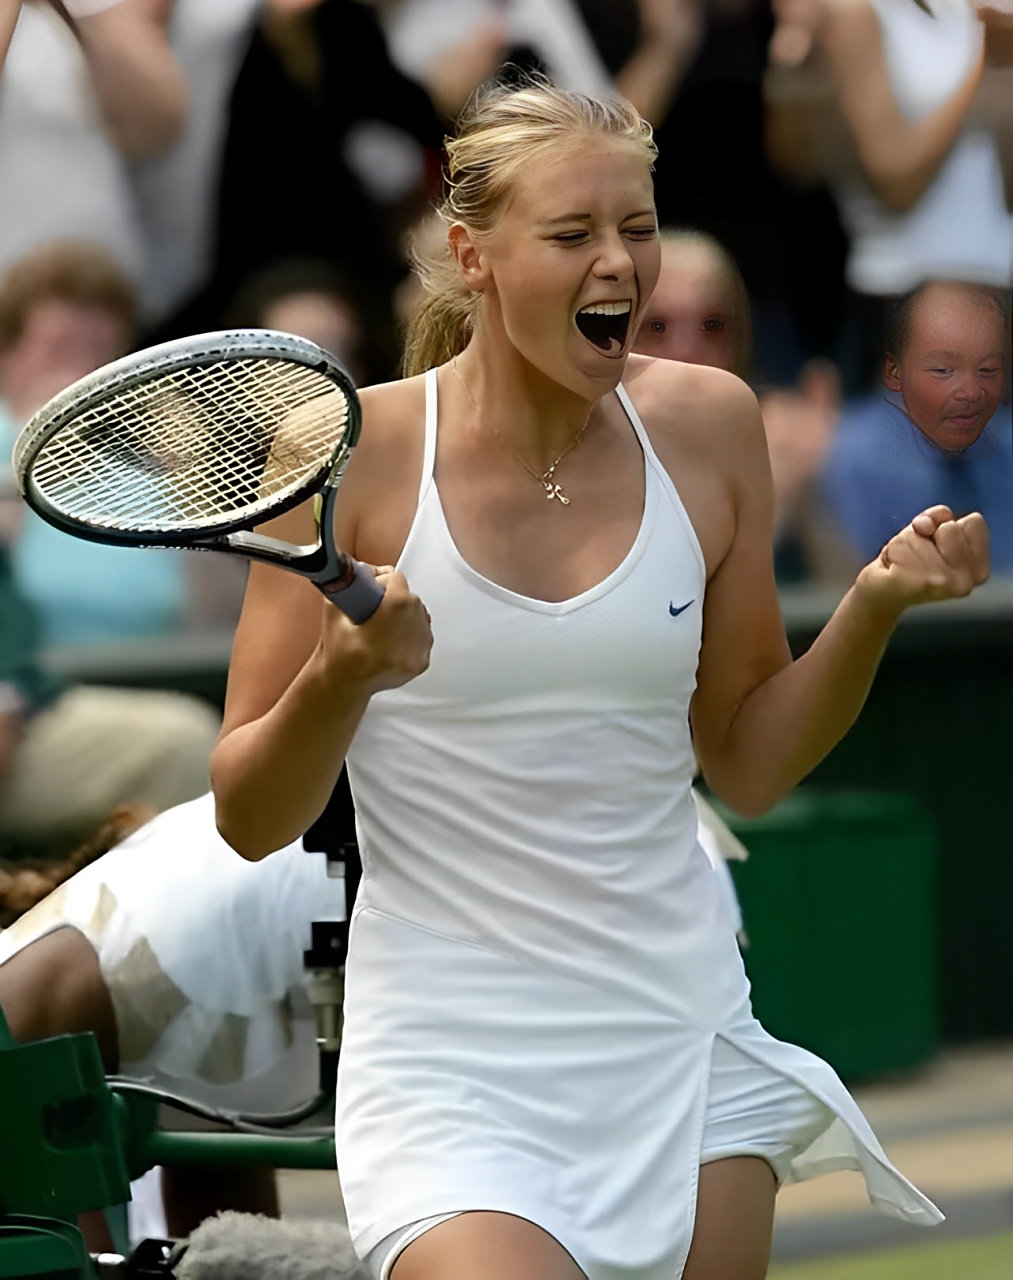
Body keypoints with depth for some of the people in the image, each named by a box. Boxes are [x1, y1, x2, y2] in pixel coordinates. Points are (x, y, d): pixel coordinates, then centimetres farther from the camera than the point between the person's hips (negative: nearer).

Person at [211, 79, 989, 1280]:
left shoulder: (707, 425, 1)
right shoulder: (355, 449, -9)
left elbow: (748, 762, 9)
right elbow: (249, 820, -6)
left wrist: (876, 603, -5)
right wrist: (339, 680, -24)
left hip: (685, 1038, 4)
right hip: (453, 1071, -4)